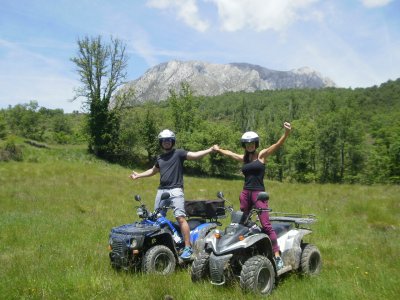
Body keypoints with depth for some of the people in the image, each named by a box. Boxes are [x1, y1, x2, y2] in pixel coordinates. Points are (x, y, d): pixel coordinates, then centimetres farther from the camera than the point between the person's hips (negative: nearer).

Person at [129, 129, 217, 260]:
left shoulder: (179, 153, 1)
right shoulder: (159, 158, 20)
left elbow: (194, 155, -12)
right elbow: (153, 171, 36)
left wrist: (210, 150, -25)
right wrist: (138, 175, 39)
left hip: (175, 190, -7)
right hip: (161, 190, 7)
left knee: (180, 218, -17)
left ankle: (188, 247, -15)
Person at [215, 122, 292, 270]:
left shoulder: (262, 155, 0)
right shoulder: (243, 158, 14)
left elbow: (277, 145, -16)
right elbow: (230, 153, 32)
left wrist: (286, 133, -32)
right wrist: (218, 149, 48)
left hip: (259, 193, -6)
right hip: (245, 193, 6)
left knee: (266, 225, -12)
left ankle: (277, 256, -12)